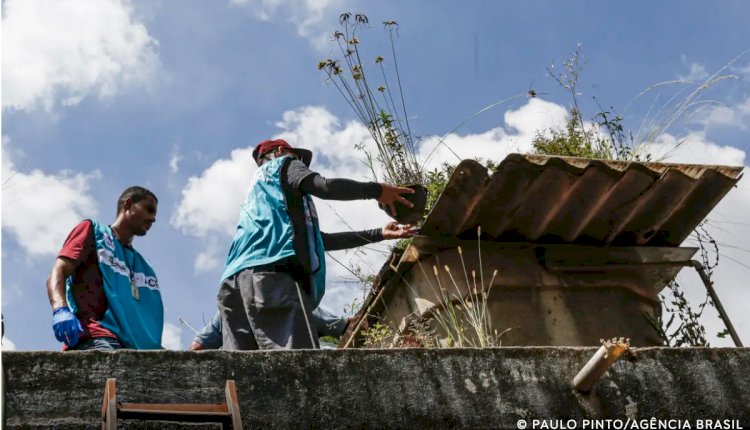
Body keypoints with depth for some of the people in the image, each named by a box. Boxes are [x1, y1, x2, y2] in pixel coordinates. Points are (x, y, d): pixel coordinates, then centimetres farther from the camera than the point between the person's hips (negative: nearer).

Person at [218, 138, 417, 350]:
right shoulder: (282, 165, 21)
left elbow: (320, 240, 39)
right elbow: (325, 186, -3)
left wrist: (378, 234, 40)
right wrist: (377, 190, 10)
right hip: (270, 272, -8)